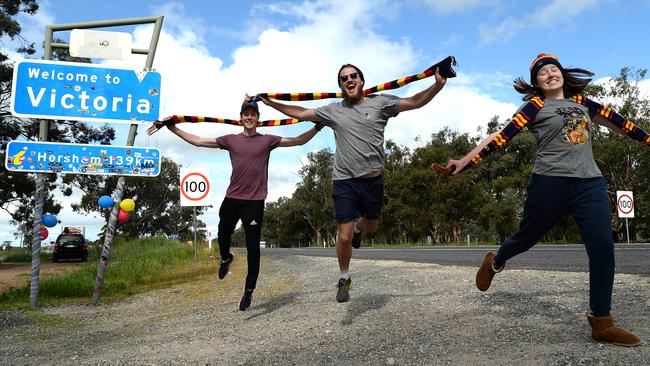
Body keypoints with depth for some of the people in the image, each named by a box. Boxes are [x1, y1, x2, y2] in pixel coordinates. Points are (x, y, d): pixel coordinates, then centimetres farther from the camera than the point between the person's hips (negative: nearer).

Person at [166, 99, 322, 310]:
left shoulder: (267, 140, 4)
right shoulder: (230, 140, 8)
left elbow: (298, 141, 3)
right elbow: (198, 141, 10)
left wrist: (316, 128, -9)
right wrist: (173, 129, 9)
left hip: (255, 201, -2)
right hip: (231, 198, 2)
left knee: (253, 247, 0)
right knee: (223, 235, 18)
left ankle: (249, 291, 14)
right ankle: (225, 259, 54)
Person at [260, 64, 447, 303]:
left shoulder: (380, 102, 2)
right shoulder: (333, 110, 6)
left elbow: (415, 102, -4)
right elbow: (301, 113, 15)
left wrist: (438, 85, -18)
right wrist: (272, 103, 14)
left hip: (373, 180, 1)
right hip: (344, 182, -1)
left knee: (371, 227, 22)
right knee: (344, 237, -1)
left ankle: (358, 226, 59)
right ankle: (344, 279, 23)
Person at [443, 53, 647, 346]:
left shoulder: (581, 102, 17)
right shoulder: (535, 105, 2)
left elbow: (617, 123, 26)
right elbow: (502, 136, -7)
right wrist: (466, 161, -17)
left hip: (590, 183, 4)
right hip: (550, 183, -4)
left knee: (603, 247, -6)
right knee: (527, 237, 9)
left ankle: (602, 323, 2)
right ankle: (494, 262, 42)